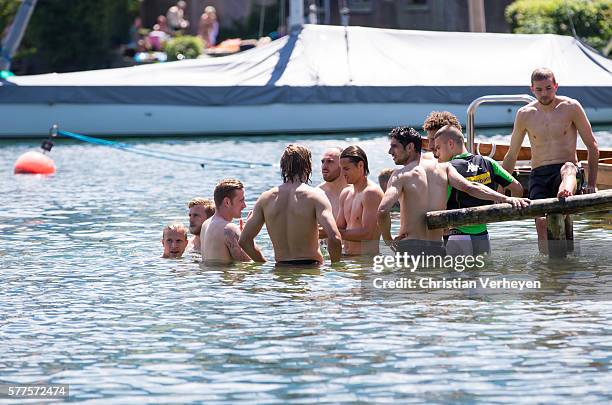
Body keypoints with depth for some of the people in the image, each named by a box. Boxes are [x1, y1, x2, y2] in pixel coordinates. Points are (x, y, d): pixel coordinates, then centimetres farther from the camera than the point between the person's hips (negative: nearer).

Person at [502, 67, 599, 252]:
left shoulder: (571, 107, 1)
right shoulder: (524, 115, 7)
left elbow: (592, 147, 4)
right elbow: (511, 155, 19)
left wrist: (591, 184, -4)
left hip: (567, 170, -3)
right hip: (539, 175, 3)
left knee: (567, 169, -41)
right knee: (541, 222, -23)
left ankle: (565, 191, -72)